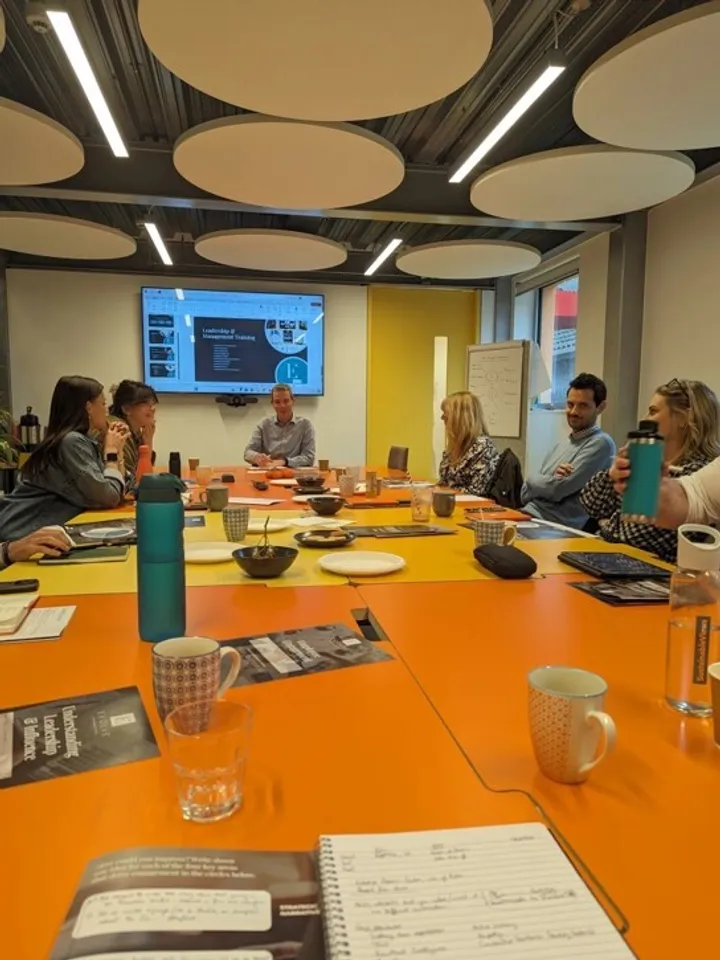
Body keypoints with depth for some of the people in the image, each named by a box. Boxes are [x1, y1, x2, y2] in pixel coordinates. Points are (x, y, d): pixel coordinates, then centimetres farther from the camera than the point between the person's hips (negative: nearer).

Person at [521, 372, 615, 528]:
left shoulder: (600, 444, -7)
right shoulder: (561, 445, 19)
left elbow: (556, 490, -15)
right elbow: (526, 493, 12)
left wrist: (532, 479, 4)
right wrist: (552, 478, -7)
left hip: (557, 526, -8)